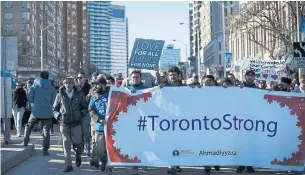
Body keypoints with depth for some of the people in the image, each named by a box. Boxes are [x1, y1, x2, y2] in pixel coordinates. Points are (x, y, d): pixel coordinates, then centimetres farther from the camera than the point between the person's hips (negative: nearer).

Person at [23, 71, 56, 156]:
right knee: (46, 131, 6)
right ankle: (45, 150, 3)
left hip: (36, 112, 0)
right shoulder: (51, 88, -2)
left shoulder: (35, 86, -2)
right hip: (47, 113, 0)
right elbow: (53, 100, -3)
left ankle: (25, 143, 19)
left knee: (29, 126, 23)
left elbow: (30, 98, -6)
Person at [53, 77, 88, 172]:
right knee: (66, 144, -3)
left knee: (77, 143, -2)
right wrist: (58, 115, -6)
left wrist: (81, 114, -8)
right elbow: (55, 109, 12)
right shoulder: (60, 95, 4)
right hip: (64, 124, 0)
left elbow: (85, 108, 10)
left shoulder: (79, 95, 3)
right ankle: (68, 165, 3)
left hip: (76, 123, 0)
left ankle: (78, 157, 31)